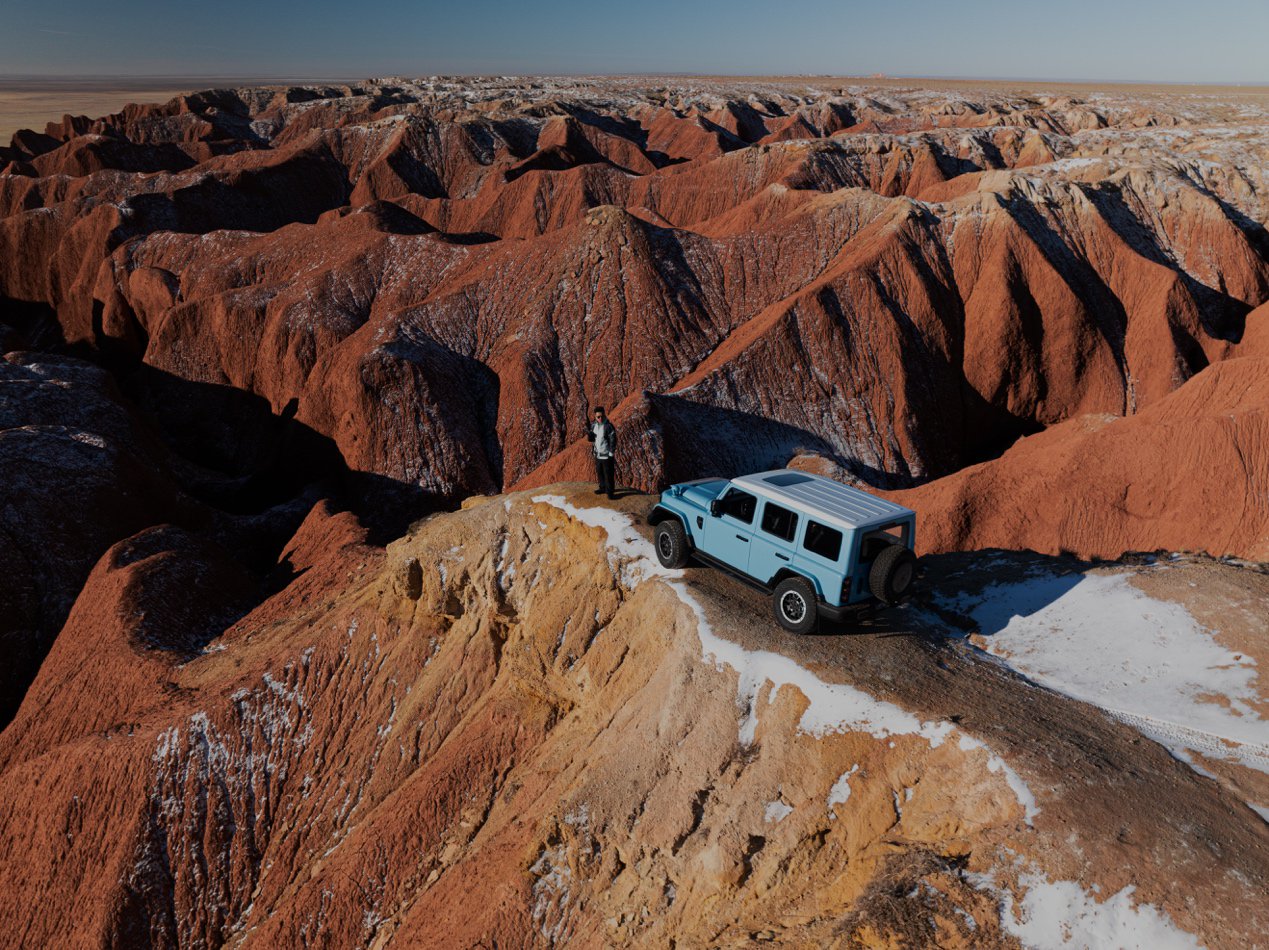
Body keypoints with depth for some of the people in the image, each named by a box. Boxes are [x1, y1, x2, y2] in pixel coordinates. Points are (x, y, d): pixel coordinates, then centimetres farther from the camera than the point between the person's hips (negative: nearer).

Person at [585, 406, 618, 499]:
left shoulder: (609, 426, -19)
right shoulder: (593, 425, 1)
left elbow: (613, 441, -16)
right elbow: (591, 439, 9)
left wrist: (611, 455, -17)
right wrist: (588, 432, -13)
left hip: (606, 455, -7)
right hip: (597, 454, 7)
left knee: (608, 474, 1)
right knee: (599, 472, 19)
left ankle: (609, 491, 12)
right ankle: (603, 488, 35)